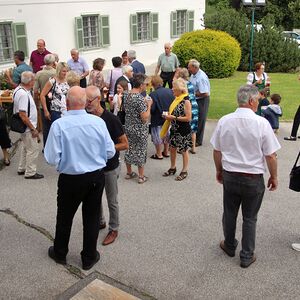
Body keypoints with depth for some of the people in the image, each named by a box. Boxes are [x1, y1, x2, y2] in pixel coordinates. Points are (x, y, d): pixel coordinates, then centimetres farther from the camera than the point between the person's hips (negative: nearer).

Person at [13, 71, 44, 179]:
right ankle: (30, 172, 10)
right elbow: (22, 115, -28)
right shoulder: (23, 94, -25)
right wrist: (33, 129, -21)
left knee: (25, 147, 22)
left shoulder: (19, 90, 6)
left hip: (25, 127, 11)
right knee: (33, 149, 0)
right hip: (28, 127, -11)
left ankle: (22, 169, 35)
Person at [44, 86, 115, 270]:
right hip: (96, 177, 2)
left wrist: (65, 161, 5)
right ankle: (89, 258, 32)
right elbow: (110, 152, -5)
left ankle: (60, 253, 41)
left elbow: (52, 158, -17)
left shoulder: (59, 125, -19)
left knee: (65, 217, 20)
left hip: (70, 179, -2)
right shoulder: (98, 122, -12)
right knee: (92, 217, 17)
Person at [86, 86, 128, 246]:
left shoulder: (111, 119, -20)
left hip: (110, 167, -5)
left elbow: (125, 144, -15)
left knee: (112, 200, 9)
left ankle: (113, 229, 26)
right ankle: (99, 222, 42)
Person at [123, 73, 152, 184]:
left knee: (129, 149, 17)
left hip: (128, 128, 7)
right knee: (141, 152, 6)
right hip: (140, 130, -7)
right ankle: (141, 176, 16)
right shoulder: (140, 98, -24)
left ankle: (129, 173, 31)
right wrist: (149, 105, -10)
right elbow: (145, 117, -24)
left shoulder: (126, 95, 1)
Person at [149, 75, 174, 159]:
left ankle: (159, 154, 17)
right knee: (166, 135, 21)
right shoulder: (170, 91, -6)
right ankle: (166, 152, 33)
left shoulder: (153, 94, -21)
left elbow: (151, 109, -20)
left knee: (158, 137, 9)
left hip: (157, 119, -5)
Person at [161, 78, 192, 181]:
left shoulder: (186, 101, -18)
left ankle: (184, 171, 22)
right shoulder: (176, 99, 6)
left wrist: (174, 118, -22)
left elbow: (188, 118, -22)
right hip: (174, 129, 8)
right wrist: (168, 115, -1)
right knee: (172, 148, 17)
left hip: (183, 131, -8)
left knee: (183, 150, 7)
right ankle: (172, 168, 35)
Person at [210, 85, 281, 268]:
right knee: (250, 218, 13)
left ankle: (229, 246, 41)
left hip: (229, 176, 3)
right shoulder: (261, 123, -17)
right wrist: (274, 177, 3)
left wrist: (219, 170, 18)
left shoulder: (224, 121, -7)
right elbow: (271, 156, -12)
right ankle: (247, 256, 25)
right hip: (253, 179, -3)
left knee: (229, 213, 20)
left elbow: (217, 151, 2)